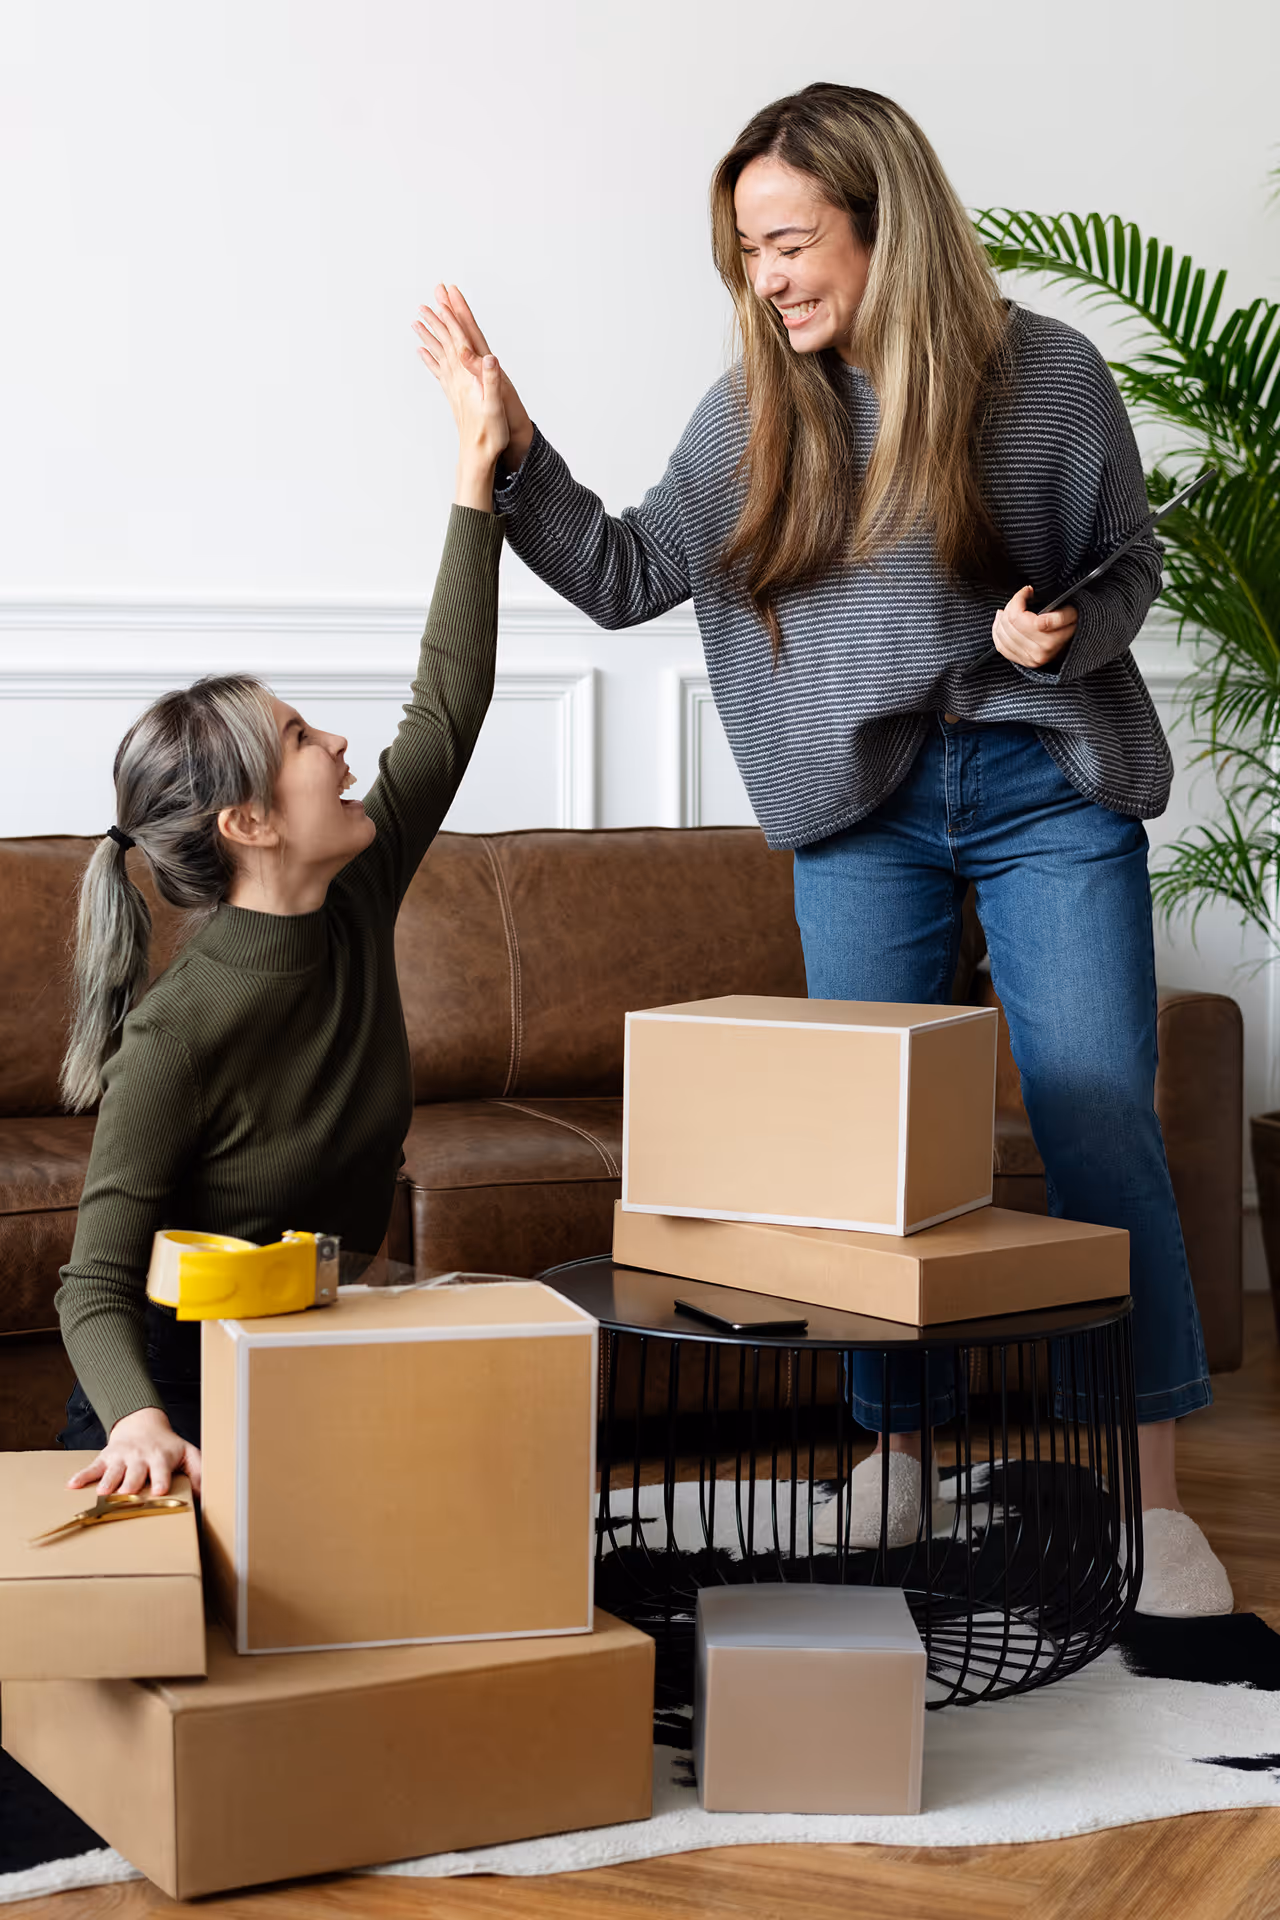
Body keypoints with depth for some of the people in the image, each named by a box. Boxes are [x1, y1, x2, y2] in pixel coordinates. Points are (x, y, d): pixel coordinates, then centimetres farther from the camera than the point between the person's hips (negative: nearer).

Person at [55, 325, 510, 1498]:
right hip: (189, 1401, -6)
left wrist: (478, 472, 8)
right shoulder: (178, 1035, -21)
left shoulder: (356, 908, -1)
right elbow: (96, 1288, -19)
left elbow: (447, 706, 8)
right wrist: (141, 1426, -40)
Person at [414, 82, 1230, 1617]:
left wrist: (1065, 630, -17)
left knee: (1100, 1126, -6)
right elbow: (627, 577, 4)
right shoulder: (758, 410, 0)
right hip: (861, 803, 3)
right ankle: (896, 1448, 20)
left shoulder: (1049, 376, -8)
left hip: (1049, 787, -2)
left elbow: (1129, 570, 4)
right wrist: (512, 450, -7)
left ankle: (1153, 1494, 3)